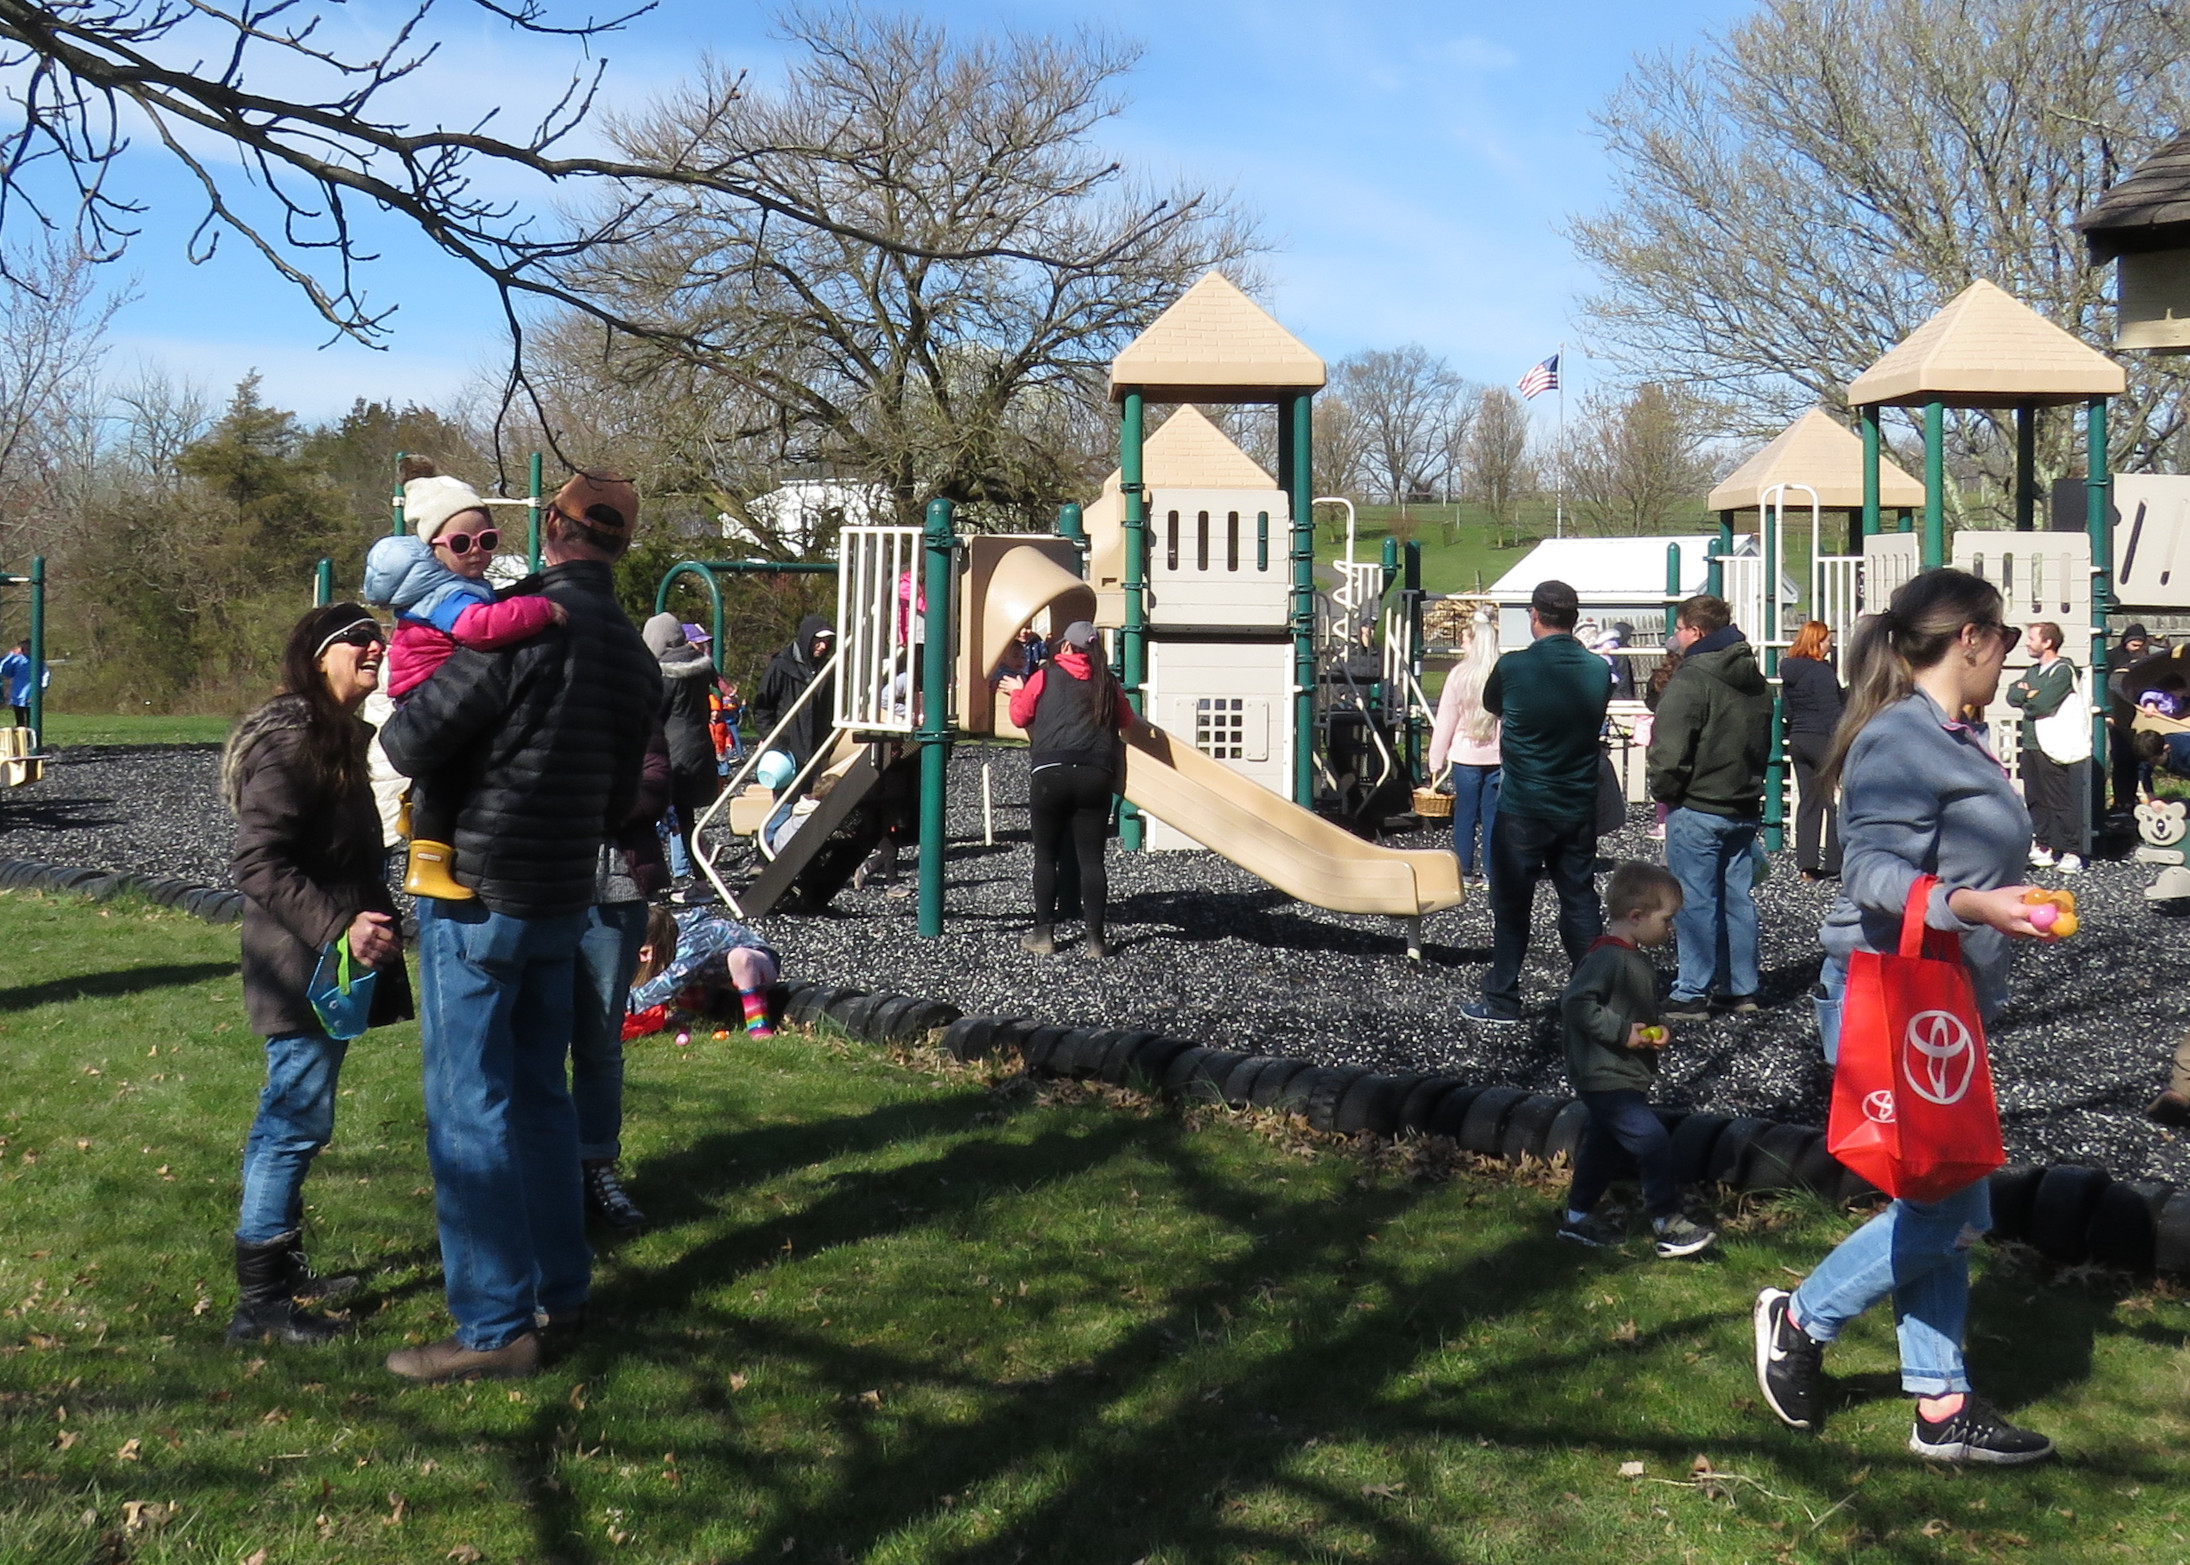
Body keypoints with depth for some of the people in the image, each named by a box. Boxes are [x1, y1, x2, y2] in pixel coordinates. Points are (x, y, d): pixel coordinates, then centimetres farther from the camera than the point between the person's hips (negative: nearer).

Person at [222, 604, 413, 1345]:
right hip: (301, 969, -10)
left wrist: (368, 923, 19)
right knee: (297, 1120, -8)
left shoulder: (338, 735, 14)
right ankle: (259, 1299, -3)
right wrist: (339, 928, -28)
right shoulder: (291, 741, -17)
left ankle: (282, 1264, 27)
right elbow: (258, 864, -24)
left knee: (295, 1118, 17)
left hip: (330, 966, 10)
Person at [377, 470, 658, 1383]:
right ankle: (563, 1288, 26)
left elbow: (410, 743, -19)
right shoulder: (635, 657, 7)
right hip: (565, 902, 8)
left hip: (478, 901, -8)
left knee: (469, 1109, -3)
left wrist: (401, 733, 3)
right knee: (540, 1094, 18)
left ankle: (496, 1327, 0)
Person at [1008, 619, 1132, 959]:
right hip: (1096, 776, 1)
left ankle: (1044, 934, 11)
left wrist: (1017, 692, 33)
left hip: (1050, 774, -1)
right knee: (1091, 858, 3)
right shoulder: (1107, 683, 10)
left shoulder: (1046, 676, 6)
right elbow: (1126, 721, 22)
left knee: (1046, 856, 10)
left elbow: (1020, 716, 14)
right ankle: (1095, 939, 1)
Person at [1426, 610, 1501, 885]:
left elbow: (1445, 722, -3)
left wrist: (1436, 761, 4)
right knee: (1493, 814, 7)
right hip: (1498, 757, 1)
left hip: (1465, 756, -1)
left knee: (1465, 813, 9)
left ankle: (1464, 870, 13)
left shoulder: (1459, 675, -7)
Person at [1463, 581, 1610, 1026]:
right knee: (1580, 900, 12)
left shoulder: (1513, 667, -14)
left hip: (1522, 808, -4)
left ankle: (1502, 1000, 10)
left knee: (1511, 904, 6)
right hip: (1579, 808, 4)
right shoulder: (1598, 670, -3)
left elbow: (1490, 706, 6)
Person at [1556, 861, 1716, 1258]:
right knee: (1654, 1142, -12)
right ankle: (1668, 1225, -5)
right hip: (1606, 1079, -11)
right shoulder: (1607, 958, -21)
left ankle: (1578, 1218, 32)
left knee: (1606, 1147, 19)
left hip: (1627, 1078, 11)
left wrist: (1655, 1033, 5)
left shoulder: (1637, 960, 12)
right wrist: (1622, 1032, -25)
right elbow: (1575, 1003, -29)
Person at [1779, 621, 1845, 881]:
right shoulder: (1821, 672, -14)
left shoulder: (1789, 672, 9)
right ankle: (1834, 862, -2)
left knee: (1807, 802, 9)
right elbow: (1832, 712, -16)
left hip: (1797, 741, 8)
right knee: (1834, 802, -1)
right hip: (1821, 740, -7)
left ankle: (1807, 865, 6)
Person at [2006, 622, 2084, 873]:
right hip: (2030, 745, 8)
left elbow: (2041, 705, -19)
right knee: (2035, 800, 10)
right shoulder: (2033, 671, 18)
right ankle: (2042, 846, 17)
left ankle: (2071, 852, -4)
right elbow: (2012, 696, 7)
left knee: (2061, 801, -7)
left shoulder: (2063, 671, -9)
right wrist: (2030, 694, -10)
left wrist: (2026, 697, -1)